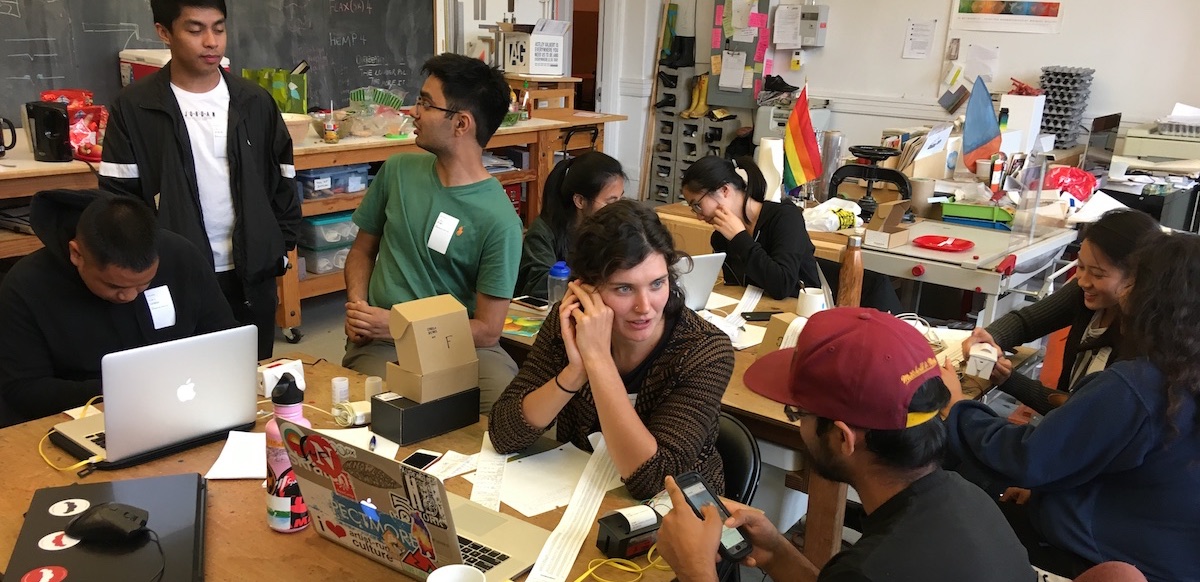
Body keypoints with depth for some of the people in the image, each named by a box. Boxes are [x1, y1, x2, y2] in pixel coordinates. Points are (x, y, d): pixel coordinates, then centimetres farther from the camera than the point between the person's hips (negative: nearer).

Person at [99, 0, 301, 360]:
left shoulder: (255, 103, 3)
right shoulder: (134, 108, -4)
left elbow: (282, 184, 8)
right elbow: (118, 198, -3)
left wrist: (279, 249, 1)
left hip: (251, 278, 2)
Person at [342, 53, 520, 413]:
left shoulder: (498, 219, -11)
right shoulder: (398, 170, 4)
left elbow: (488, 330, -8)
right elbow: (363, 249, 18)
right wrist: (357, 305, -1)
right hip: (379, 342, 2)